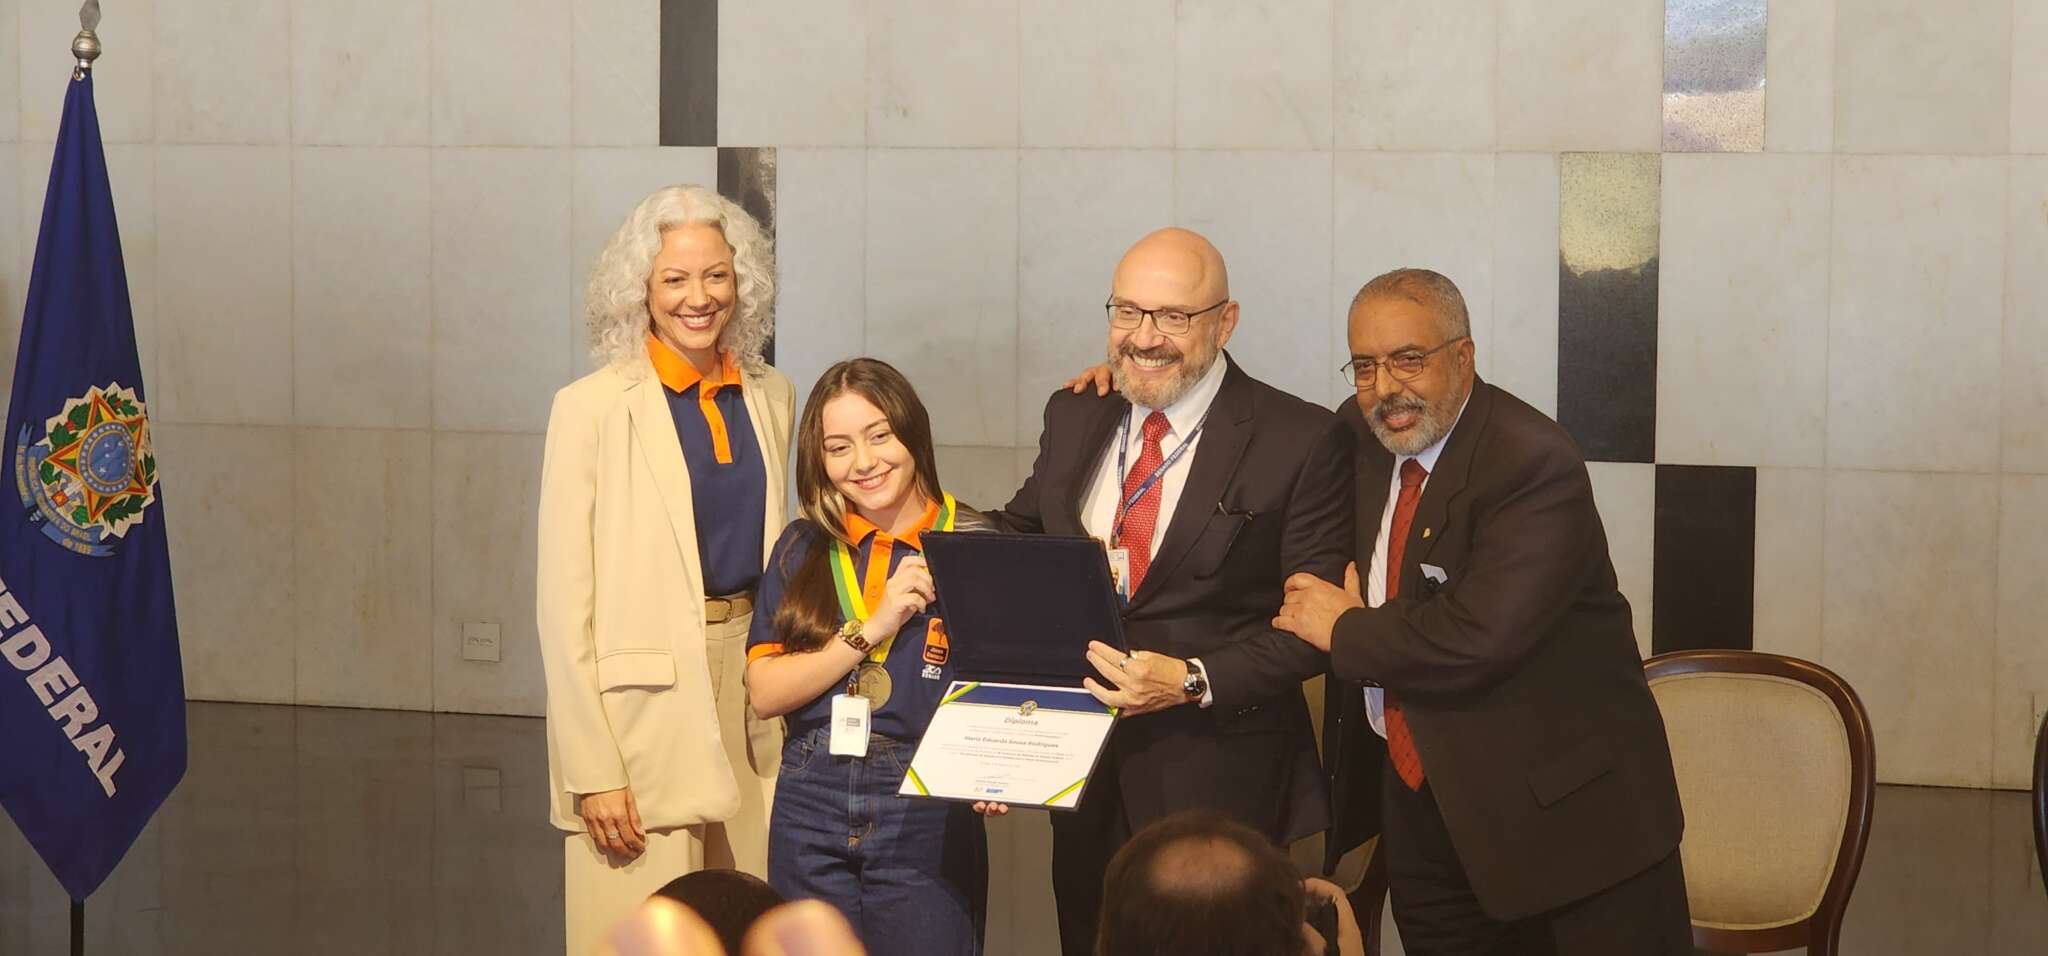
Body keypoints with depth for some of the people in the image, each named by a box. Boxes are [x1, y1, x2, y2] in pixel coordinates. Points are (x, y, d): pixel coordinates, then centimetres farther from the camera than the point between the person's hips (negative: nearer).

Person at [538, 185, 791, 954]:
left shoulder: (770, 397, 8)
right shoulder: (591, 408, -7)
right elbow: (563, 601, -9)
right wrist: (592, 770, -13)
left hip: (754, 700, 5)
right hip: (645, 709, -5)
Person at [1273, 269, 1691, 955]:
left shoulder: (1533, 462, -21)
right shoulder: (1362, 434, 3)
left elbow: (1479, 640, -30)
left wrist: (1344, 631, -15)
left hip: (1562, 807, -7)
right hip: (1416, 800, 7)